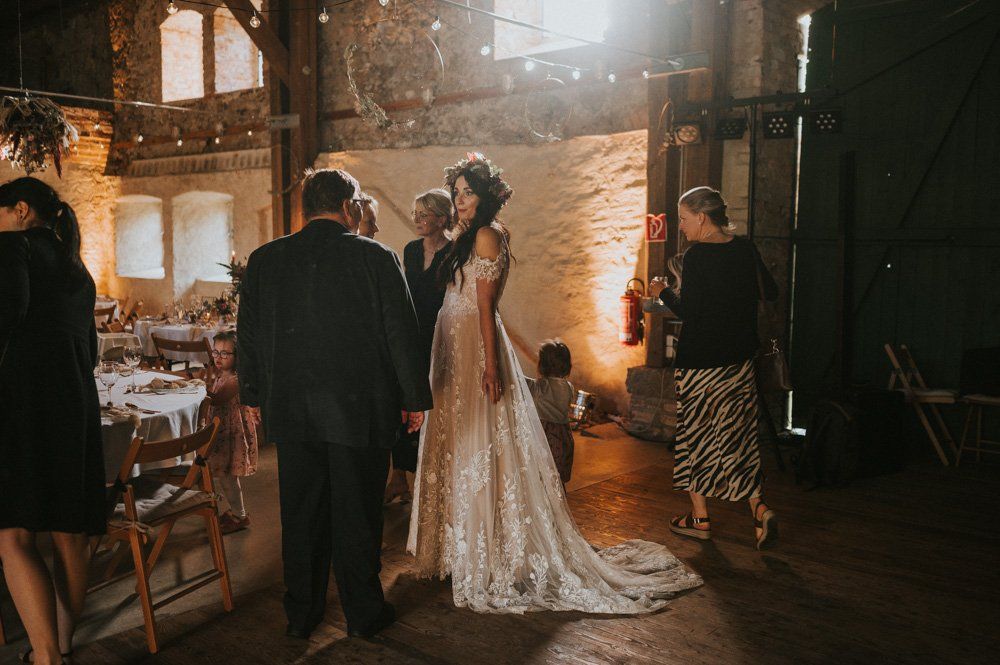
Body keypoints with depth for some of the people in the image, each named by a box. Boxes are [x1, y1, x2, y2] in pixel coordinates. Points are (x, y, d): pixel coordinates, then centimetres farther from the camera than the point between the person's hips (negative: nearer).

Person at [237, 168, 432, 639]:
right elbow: (402, 335, -7)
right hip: (360, 411, -3)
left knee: (300, 515, 15)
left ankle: (301, 613, 28)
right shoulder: (376, 257, -9)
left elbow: (248, 336, 7)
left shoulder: (264, 260, 1)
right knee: (357, 514, 10)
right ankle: (363, 612, 24)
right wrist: (415, 398, 3)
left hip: (290, 411, 3)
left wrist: (255, 396, 18)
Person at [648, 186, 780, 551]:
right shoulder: (745, 248, 4)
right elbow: (770, 292, 11)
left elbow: (688, 311, -19)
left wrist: (663, 292, -2)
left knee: (696, 432, 8)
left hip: (700, 361, -6)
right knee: (739, 433, 13)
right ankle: (759, 509, 1)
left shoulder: (697, 256, -15)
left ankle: (700, 518, 17)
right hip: (740, 359, 6)